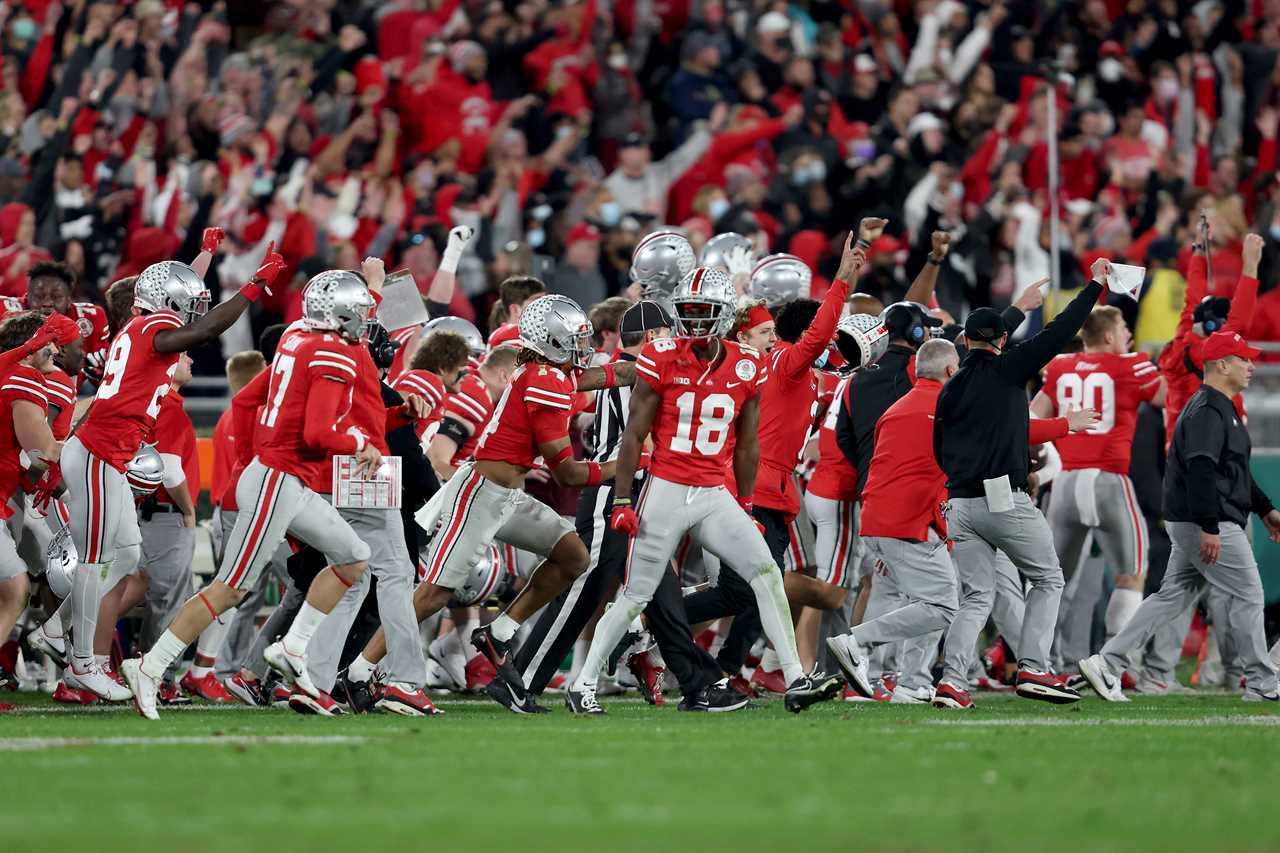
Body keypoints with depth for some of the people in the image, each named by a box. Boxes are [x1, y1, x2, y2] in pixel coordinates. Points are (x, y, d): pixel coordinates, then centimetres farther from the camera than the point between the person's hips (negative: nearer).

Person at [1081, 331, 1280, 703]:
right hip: (1202, 521, -11)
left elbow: (1234, 469, 29)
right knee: (1248, 596, -2)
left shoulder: (1220, 408, 20)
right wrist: (1209, 528, -29)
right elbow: (1200, 470, -25)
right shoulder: (1208, 411, -16)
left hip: (1188, 524, 11)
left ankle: (1108, 662, 4)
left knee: (1173, 596, 9)